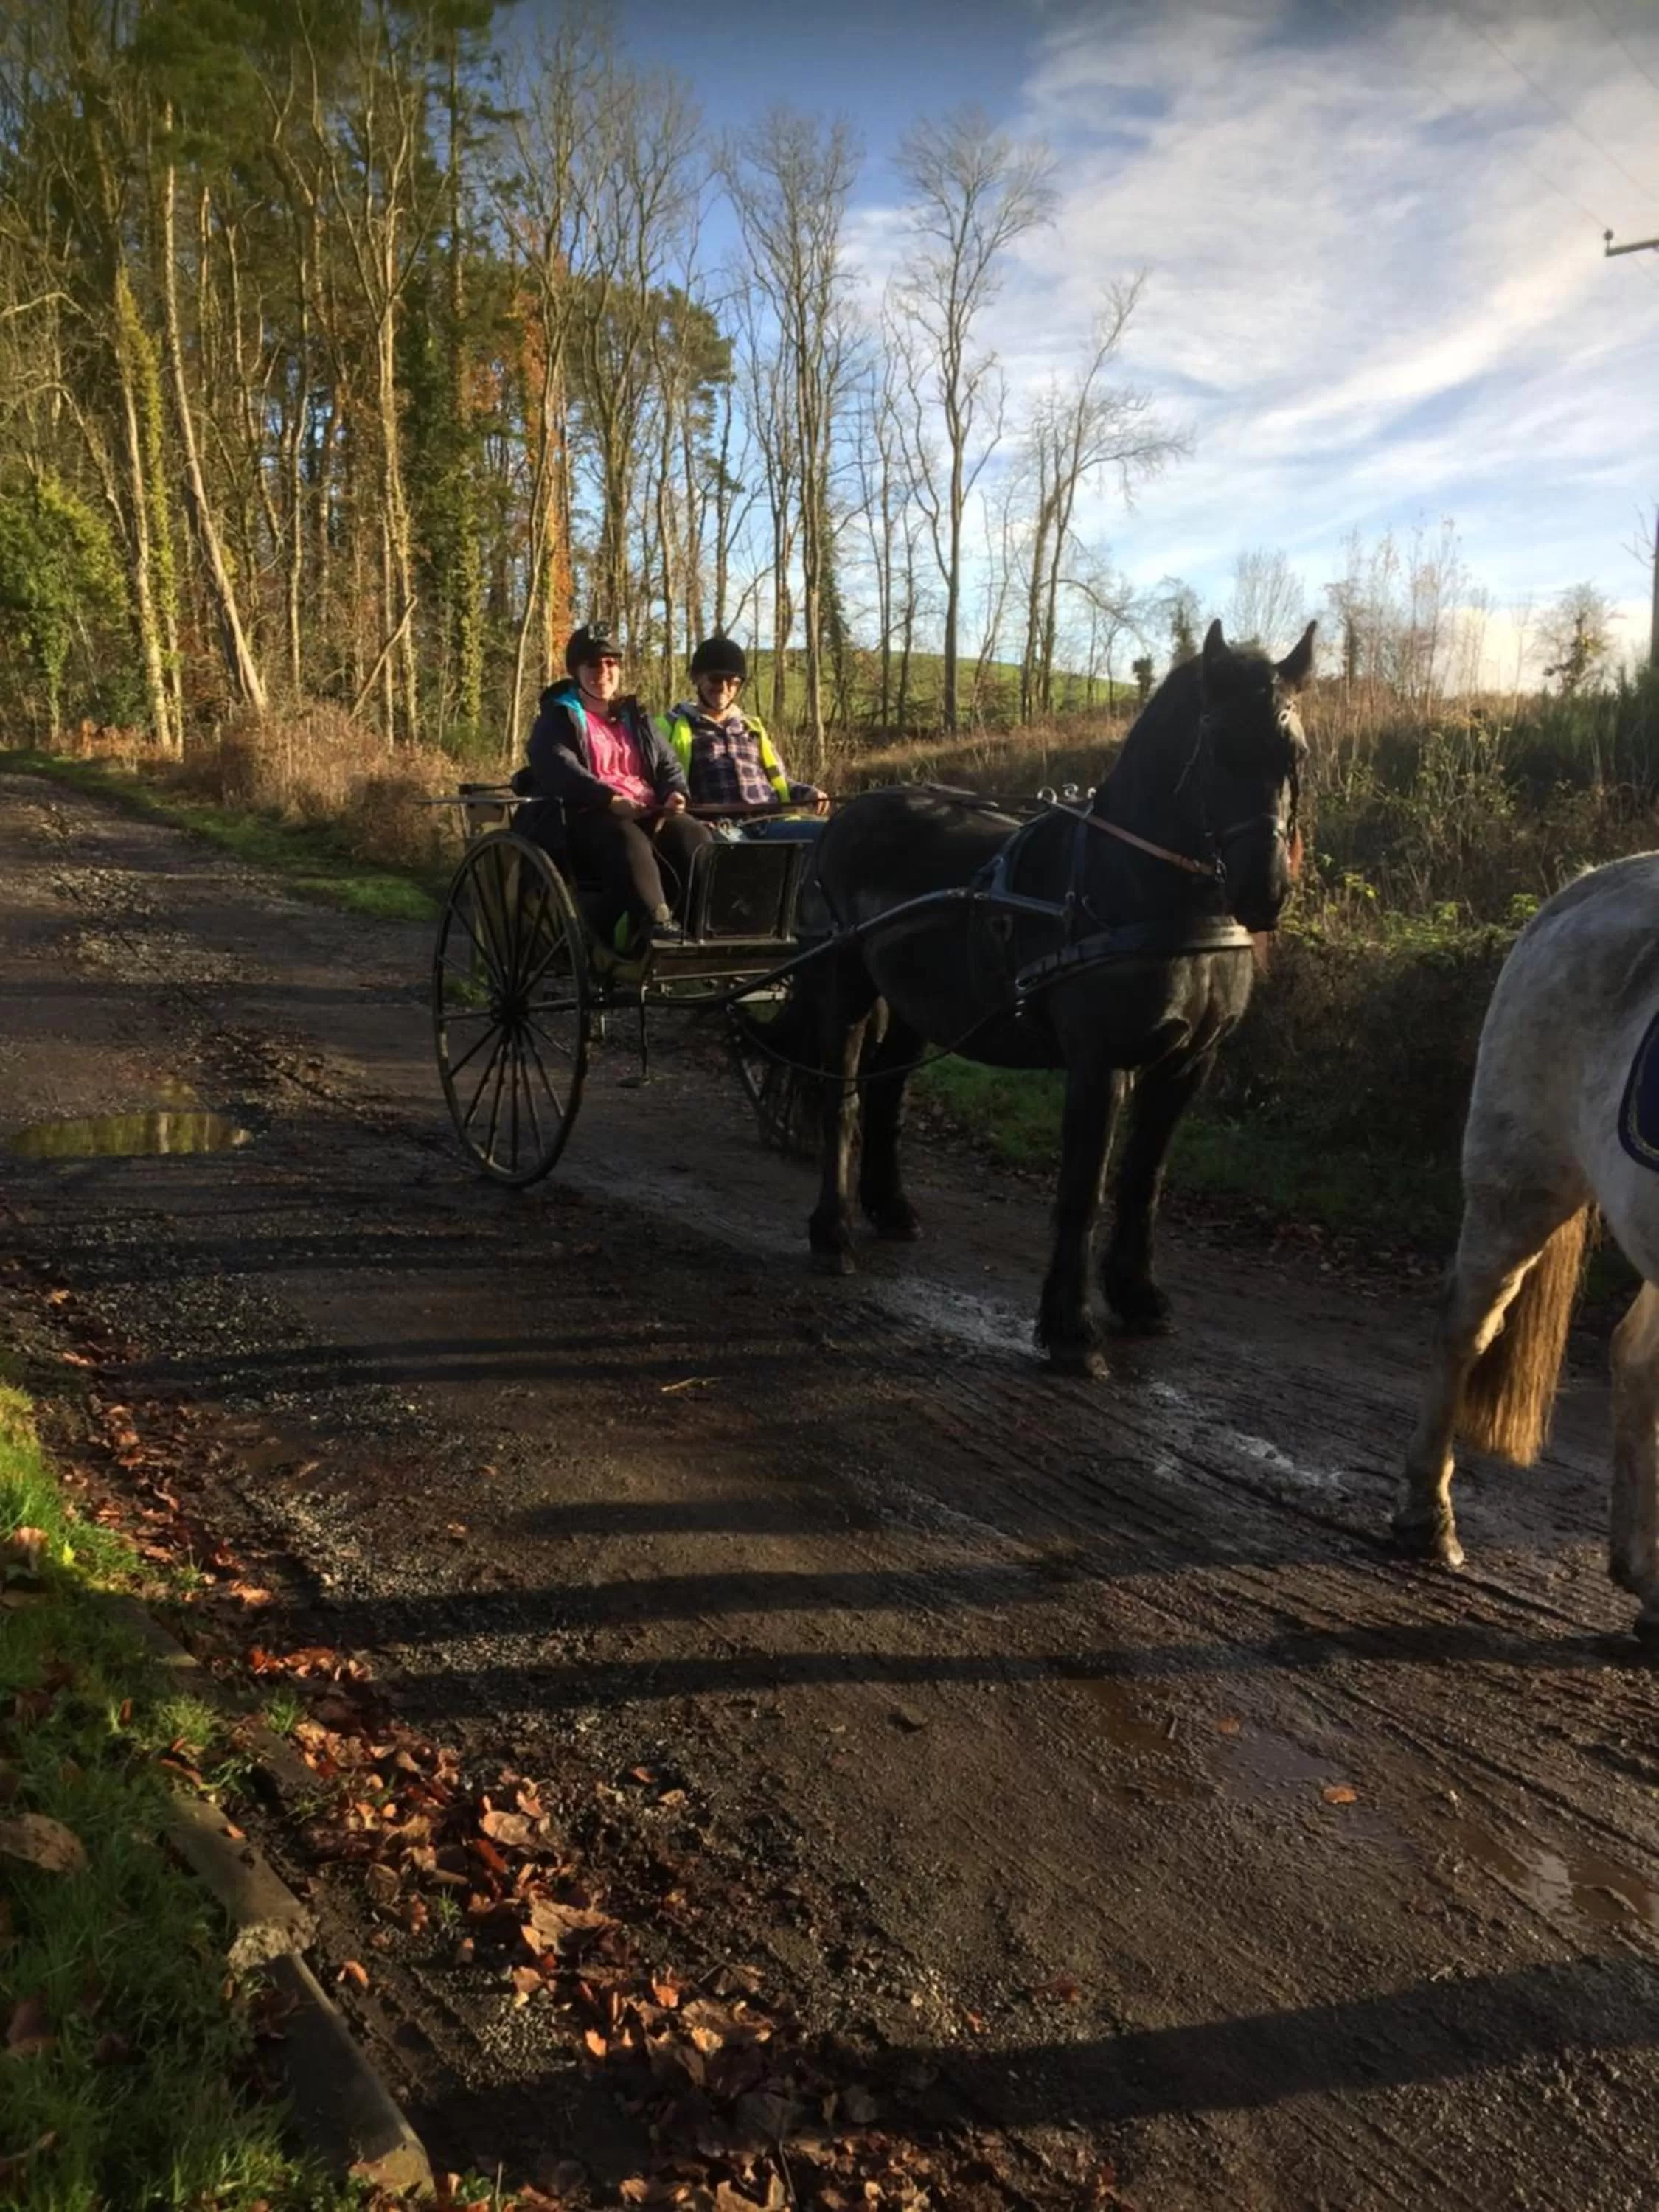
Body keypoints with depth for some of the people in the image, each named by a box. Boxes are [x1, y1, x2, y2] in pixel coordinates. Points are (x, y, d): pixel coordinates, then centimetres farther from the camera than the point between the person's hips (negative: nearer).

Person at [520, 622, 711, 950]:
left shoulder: (635, 718, 27)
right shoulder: (558, 718, 10)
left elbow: (668, 764, 21)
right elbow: (557, 769, -9)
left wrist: (675, 793, -5)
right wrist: (611, 799, -26)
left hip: (648, 815, 5)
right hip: (584, 817, -5)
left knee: (692, 834, -28)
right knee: (627, 839, -40)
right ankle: (654, 923, -55)